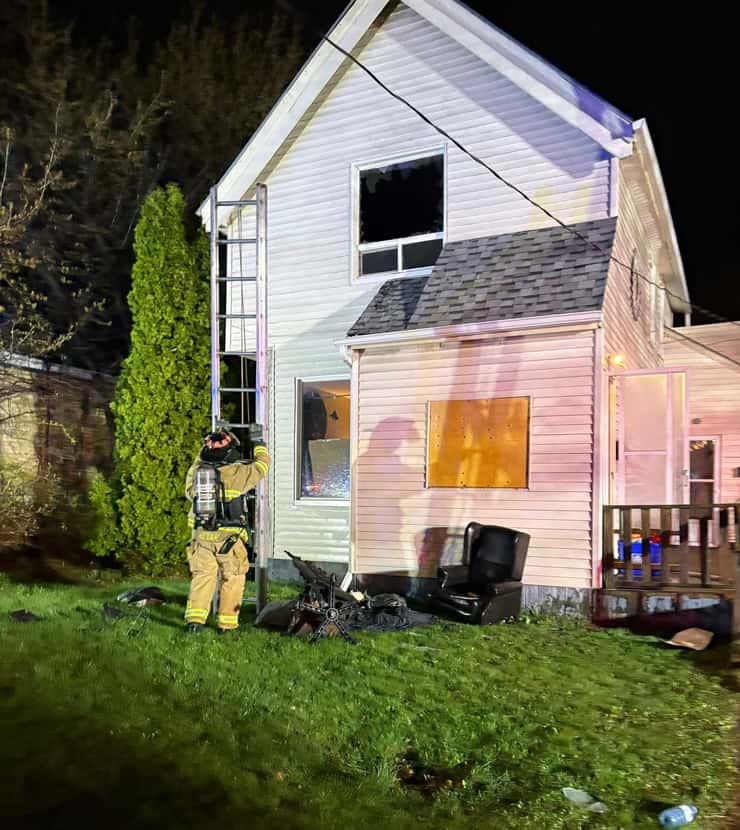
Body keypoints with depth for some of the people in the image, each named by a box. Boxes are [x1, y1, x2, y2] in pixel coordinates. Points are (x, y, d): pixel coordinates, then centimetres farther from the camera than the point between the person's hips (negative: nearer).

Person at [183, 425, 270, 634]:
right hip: (229, 537, -4)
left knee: (202, 576, 12)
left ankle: (194, 618, 1)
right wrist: (258, 442, 21)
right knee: (232, 578, 9)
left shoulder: (196, 471, 4)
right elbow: (262, 464, 4)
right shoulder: (236, 472, -10)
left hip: (201, 536, 4)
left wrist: (204, 448, 34)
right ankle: (227, 623, 13)